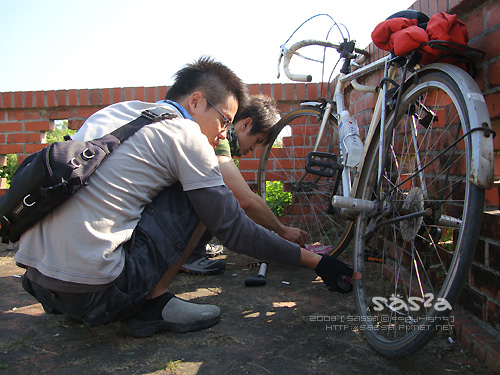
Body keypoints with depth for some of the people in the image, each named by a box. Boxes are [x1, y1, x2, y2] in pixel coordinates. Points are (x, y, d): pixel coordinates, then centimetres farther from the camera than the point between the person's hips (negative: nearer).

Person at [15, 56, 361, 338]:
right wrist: (318, 262, 2)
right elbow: (235, 231, -6)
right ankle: (153, 305, 3)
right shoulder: (186, 135, -7)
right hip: (91, 292, -8)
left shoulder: (118, 110, 15)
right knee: (197, 198, -2)